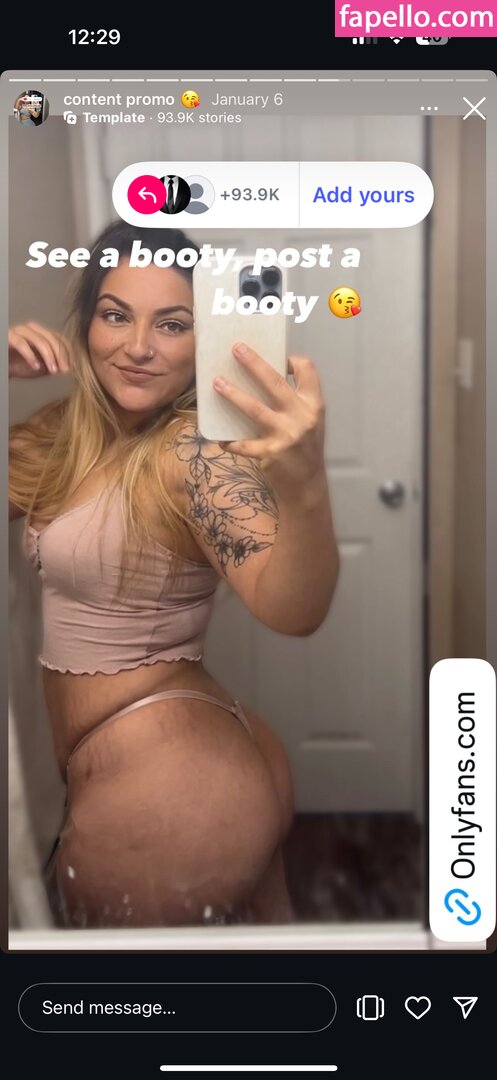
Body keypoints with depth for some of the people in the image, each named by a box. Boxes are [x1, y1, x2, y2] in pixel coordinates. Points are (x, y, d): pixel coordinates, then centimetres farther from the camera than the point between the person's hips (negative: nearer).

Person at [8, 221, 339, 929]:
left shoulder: (195, 449, -21)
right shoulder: (63, 435, 3)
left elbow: (293, 610, -32)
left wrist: (304, 488, -52)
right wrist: (6, 372, -6)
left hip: (165, 789, -7)